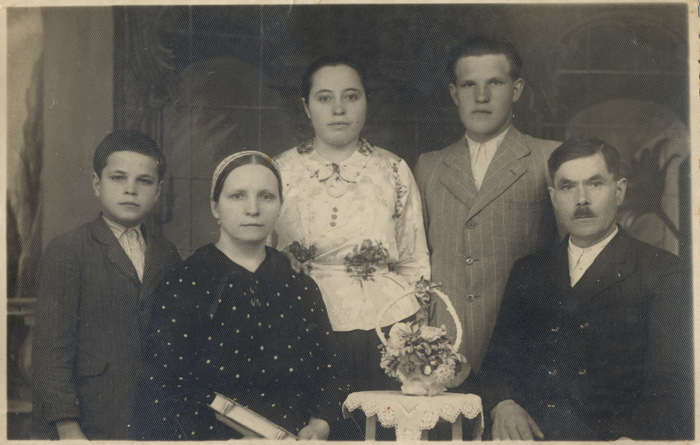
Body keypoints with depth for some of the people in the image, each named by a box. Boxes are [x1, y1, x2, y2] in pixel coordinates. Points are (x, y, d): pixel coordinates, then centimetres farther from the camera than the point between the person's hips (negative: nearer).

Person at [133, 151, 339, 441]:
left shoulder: (301, 290, 10)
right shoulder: (182, 287, -1)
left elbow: (327, 378, 16)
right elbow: (160, 395, -5)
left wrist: (318, 426, -2)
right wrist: (210, 440, -17)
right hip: (214, 436, -4)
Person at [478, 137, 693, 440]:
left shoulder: (664, 273, 5)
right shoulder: (528, 271, 20)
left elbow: (670, 387, -4)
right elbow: (499, 356, 15)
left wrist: (632, 437, -22)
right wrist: (502, 404, -7)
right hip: (525, 431, 3)